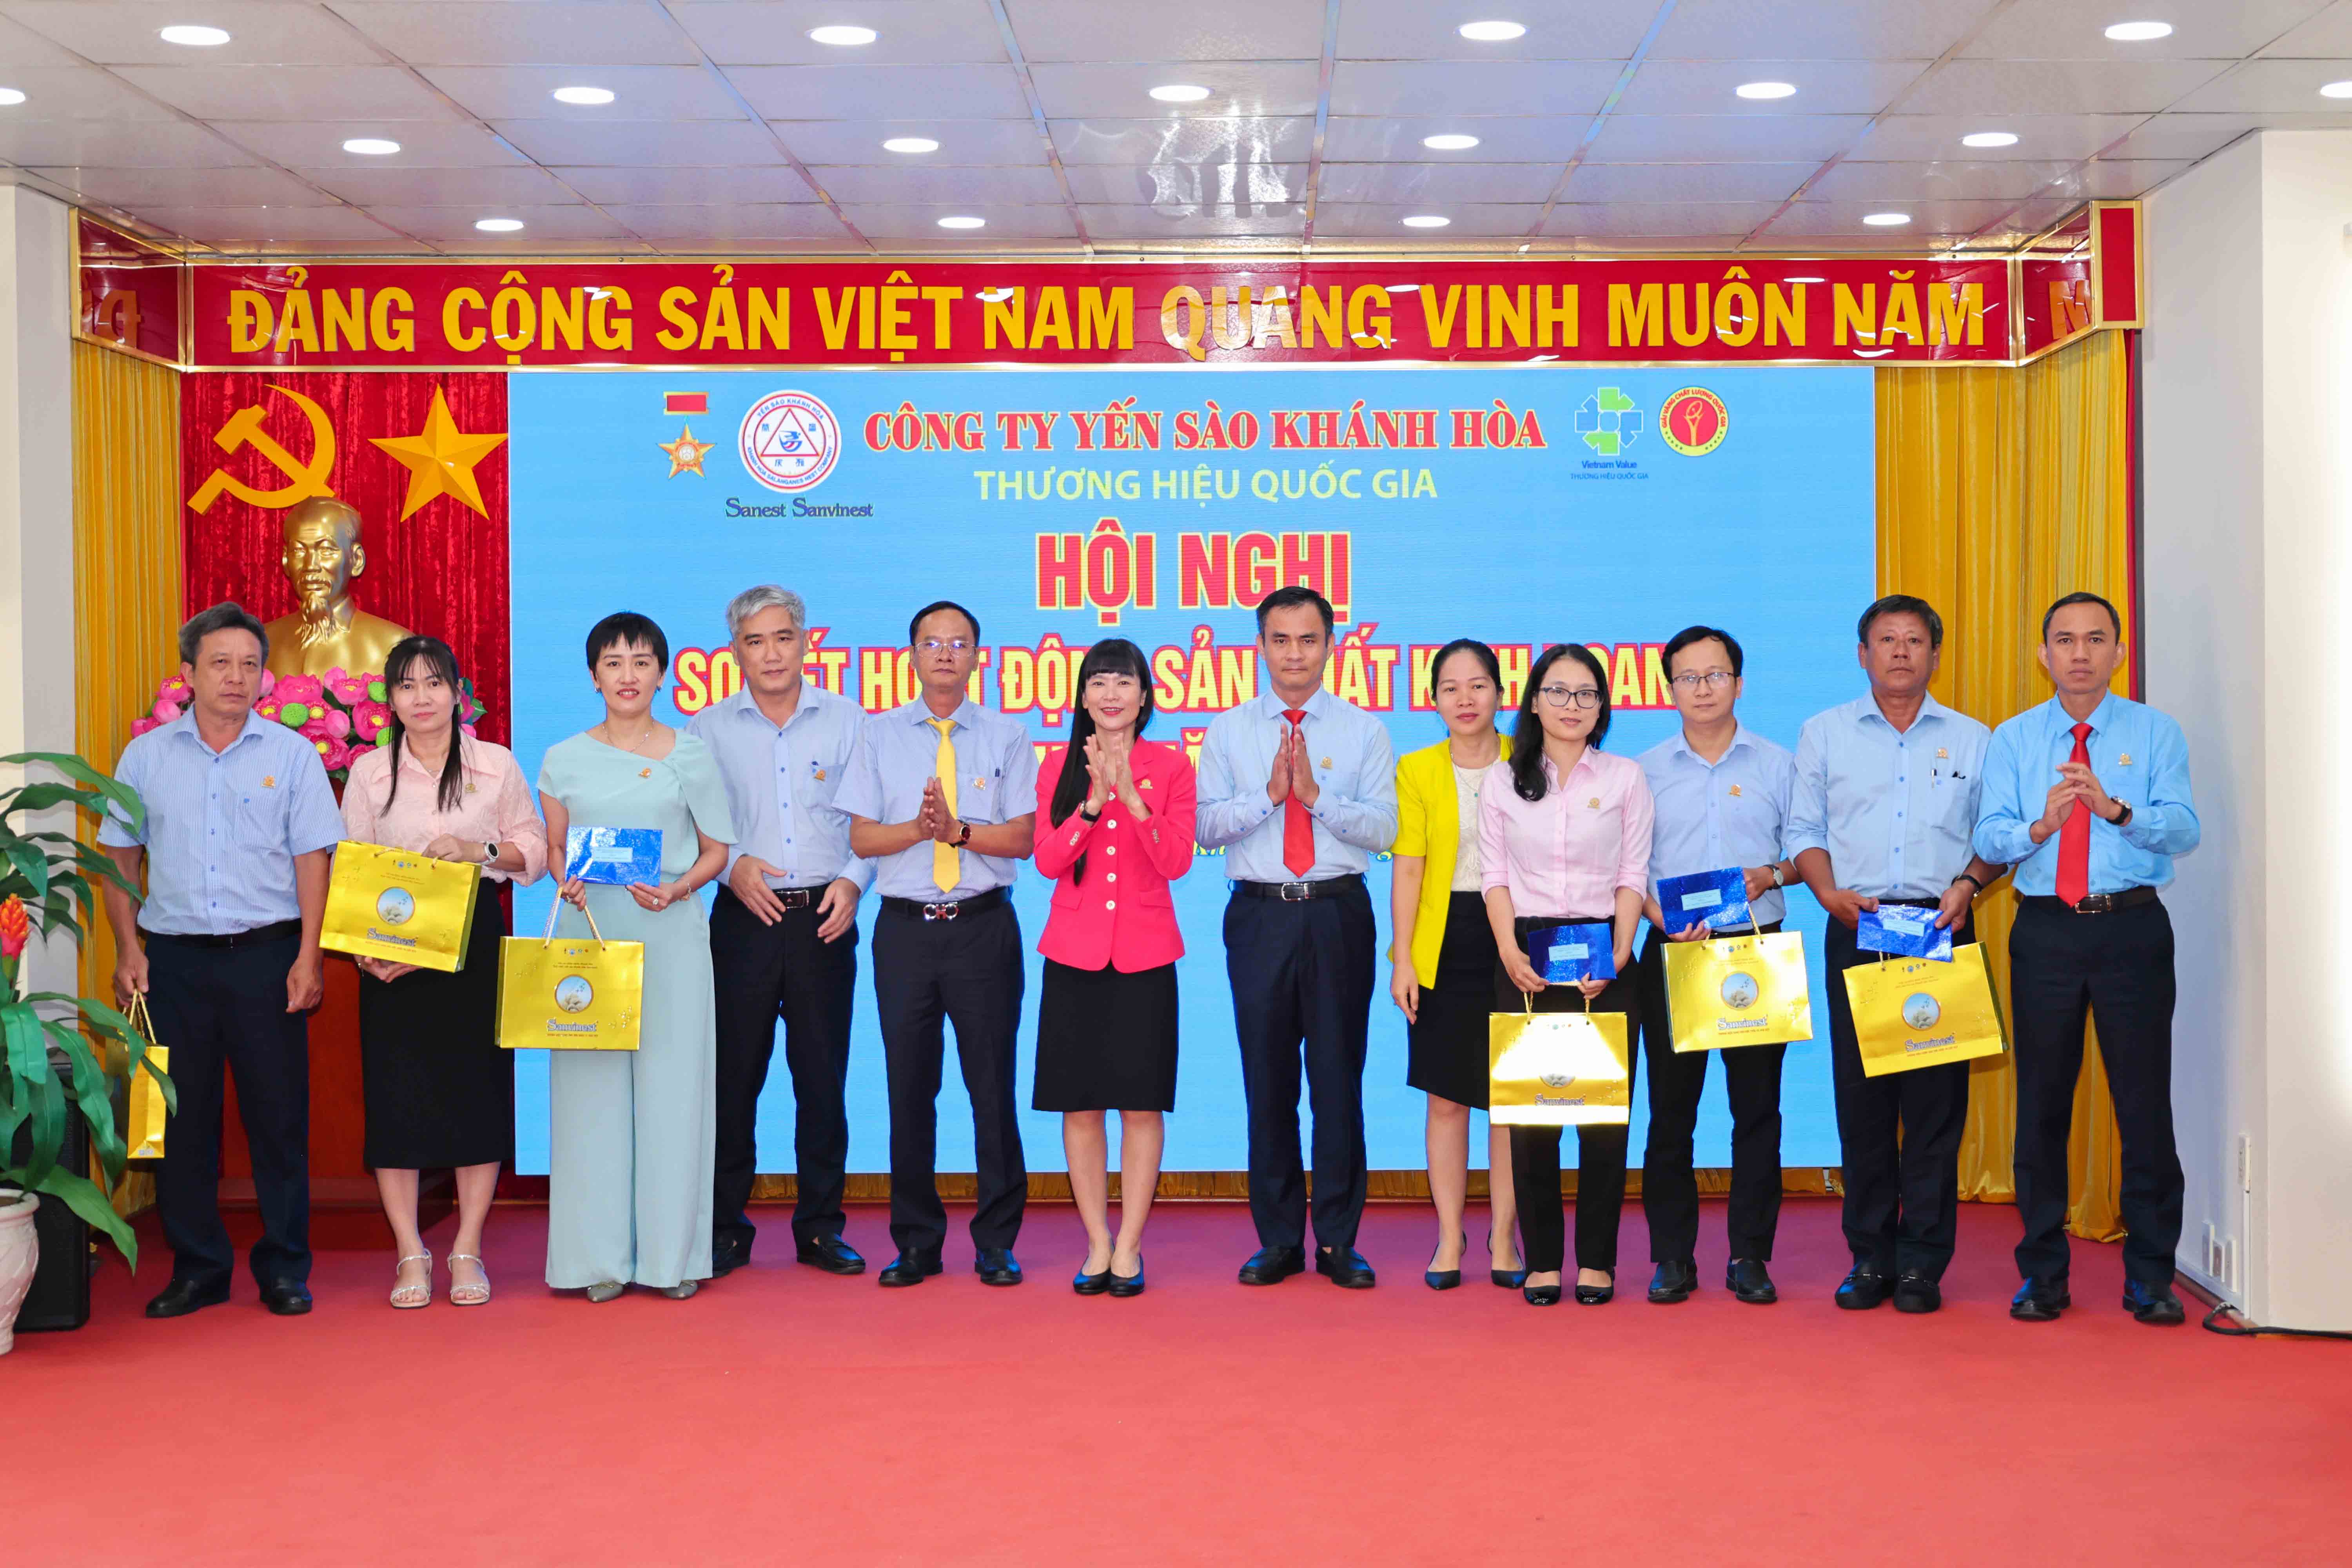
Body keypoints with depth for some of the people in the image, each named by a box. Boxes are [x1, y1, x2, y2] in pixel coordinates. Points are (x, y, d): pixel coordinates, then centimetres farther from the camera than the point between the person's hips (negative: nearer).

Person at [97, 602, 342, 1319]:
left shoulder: (292, 754, 3)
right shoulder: (145, 756, 8)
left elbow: (312, 857, 0)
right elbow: (120, 857, 11)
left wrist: (308, 956, -7)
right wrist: (128, 951, 1)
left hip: (266, 956, -2)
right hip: (174, 957, 2)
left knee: (279, 1113, 1)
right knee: (182, 1115, 5)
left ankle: (284, 1269, 11)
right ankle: (197, 1268, 16)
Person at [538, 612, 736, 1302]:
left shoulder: (691, 756, 4)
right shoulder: (564, 761, 8)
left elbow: (717, 849, 7)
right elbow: (553, 847, 16)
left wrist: (676, 889, -10)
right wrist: (568, 882, -5)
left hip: (670, 934, -1)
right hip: (590, 929, 1)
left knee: (672, 1082, 0)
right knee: (592, 1084, 0)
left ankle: (672, 1253, 9)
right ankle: (603, 1255, 9)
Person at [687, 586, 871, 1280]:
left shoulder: (848, 722, 7)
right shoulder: (708, 730, 7)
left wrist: (853, 880, -8)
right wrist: (732, 865, -9)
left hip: (824, 918, 0)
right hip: (743, 918, 0)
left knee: (823, 1075, 3)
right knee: (733, 1074, 1)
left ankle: (820, 1226, 13)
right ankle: (726, 1227, 11)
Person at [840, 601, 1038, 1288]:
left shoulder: (1007, 737, 7)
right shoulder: (880, 736, 10)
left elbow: (1021, 838, -2)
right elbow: (862, 838, 4)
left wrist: (957, 829, -14)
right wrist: (919, 828, -13)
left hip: (984, 927, -1)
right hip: (905, 928, 1)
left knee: (993, 1084, 0)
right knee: (909, 1086, 4)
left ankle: (996, 1244, 10)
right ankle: (916, 1243, 14)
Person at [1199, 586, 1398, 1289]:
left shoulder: (1363, 731, 6)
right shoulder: (1229, 730, 9)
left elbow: (1383, 828, -3)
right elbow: (1207, 824, -1)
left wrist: (1315, 793, -14)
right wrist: (1269, 793, -13)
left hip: (1339, 914, -1)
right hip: (1260, 915, 1)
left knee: (1339, 1078, 1)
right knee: (1268, 1079, 5)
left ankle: (1339, 1240, 10)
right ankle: (1279, 1239, 14)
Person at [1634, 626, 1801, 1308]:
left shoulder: (1778, 766, 7)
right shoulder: (1645, 772, 8)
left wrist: (1772, 874, -11)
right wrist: (1662, 916, -11)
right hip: (1671, 951, 0)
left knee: (1757, 1105, 1)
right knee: (1670, 1106, 1)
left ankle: (1749, 1256, 9)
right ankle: (1673, 1256, 8)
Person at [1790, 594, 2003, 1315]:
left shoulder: (1971, 739, 12)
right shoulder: (1824, 734, 12)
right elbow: (1805, 829, 10)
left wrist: (1968, 884, -6)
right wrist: (1828, 891, -6)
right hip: (1856, 930, 0)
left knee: (1937, 1098, -3)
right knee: (1860, 1094, 0)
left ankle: (1921, 1263, 4)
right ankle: (1869, 1257, 9)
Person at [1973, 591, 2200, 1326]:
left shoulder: (2156, 733, 5)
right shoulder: (2014, 739, 9)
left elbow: (2185, 830, -8)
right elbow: (1988, 838, -1)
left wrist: (2117, 808, -25)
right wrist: (2039, 826, -21)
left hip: (2133, 928, -1)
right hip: (2046, 930, 1)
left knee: (2145, 1099, 0)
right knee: (2042, 1101, 5)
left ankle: (2150, 1277, 11)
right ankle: (2042, 1273, 15)